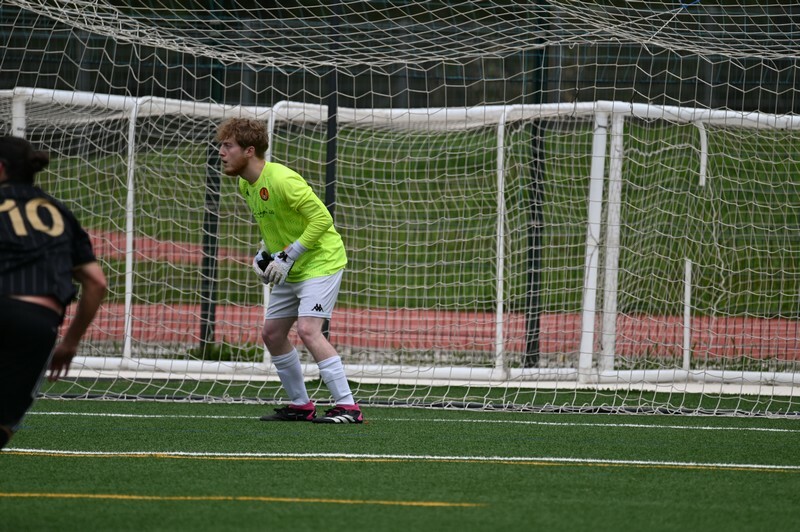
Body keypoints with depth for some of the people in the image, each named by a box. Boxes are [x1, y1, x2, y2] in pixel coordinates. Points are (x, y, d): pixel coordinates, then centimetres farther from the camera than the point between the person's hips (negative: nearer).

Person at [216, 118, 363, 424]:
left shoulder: (281, 180, -24)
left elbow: (322, 218, -25)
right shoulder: (245, 185, 5)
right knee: (272, 333, 10)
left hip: (321, 261, -10)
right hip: (290, 270, 10)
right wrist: (264, 253, 4)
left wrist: (288, 256, -24)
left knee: (308, 330, -22)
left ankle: (348, 407, -22)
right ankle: (300, 405, 22)